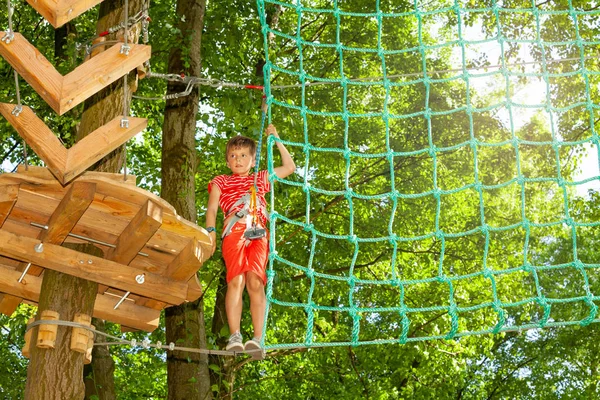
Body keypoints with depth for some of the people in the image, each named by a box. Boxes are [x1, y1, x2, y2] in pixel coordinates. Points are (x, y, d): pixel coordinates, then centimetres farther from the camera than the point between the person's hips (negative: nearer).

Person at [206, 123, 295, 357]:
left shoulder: (261, 180, 33)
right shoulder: (221, 182, 26)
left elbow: (290, 167, 37)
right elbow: (212, 208, 11)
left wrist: (277, 140, 35)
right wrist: (210, 230, -7)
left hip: (258, 234, 1)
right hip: (234, 232, -1)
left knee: (255, 282, -17)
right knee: (236, 280, -20)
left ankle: (257, 338, -24)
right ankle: (234, 336, -26)